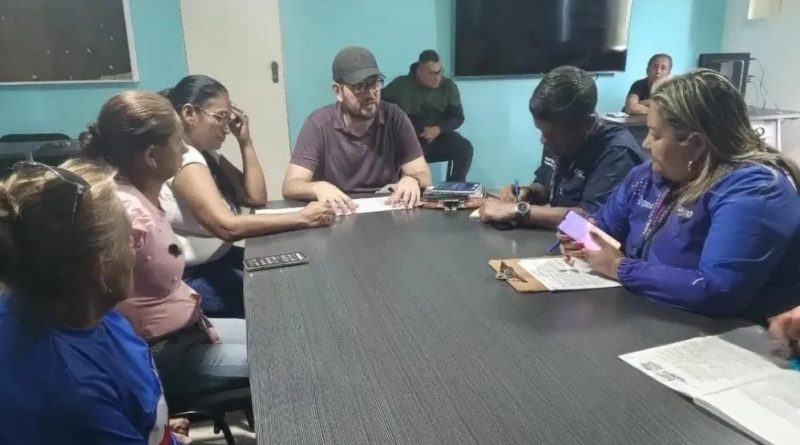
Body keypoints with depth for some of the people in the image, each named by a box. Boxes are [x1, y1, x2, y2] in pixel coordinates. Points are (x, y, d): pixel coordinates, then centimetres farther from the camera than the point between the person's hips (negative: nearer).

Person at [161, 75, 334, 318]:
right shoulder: (183, 159, -21)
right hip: (193, 278, -8)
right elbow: (228, 227, -33)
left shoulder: (207, 153, 8)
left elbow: (256, 197, 6)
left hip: (219, 259, 9)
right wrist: (302, 218, -32)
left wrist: (245, 141, -2)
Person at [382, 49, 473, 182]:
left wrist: (438, 129, -14)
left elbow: (458, 117, 5)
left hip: (440, 137, 2)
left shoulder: (448, 86, 8)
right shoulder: (402, 84, 4)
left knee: (465, 147, -26)